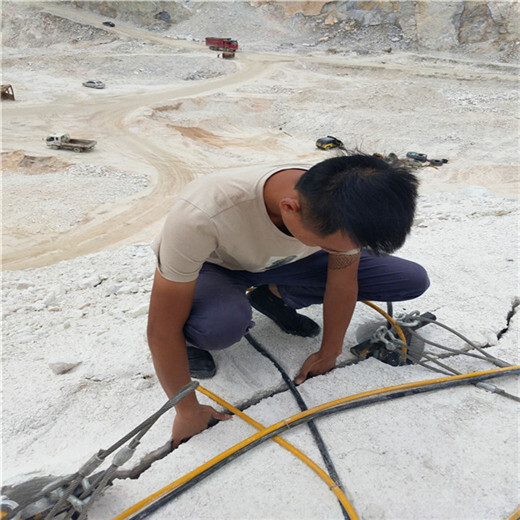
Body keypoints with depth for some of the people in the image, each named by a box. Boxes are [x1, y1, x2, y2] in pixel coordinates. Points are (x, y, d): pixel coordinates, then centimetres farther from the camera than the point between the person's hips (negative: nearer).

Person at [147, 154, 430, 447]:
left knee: (414, 281, -9)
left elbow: (342, 283, -11)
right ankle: (191, 336, -2)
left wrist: (328, 355, -1)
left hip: (286, 260, 4)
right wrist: (189, 412, -20)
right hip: (213, 266, -3)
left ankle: (275, 295, 6)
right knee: (222, 324, -42)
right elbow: (162, 327, -31)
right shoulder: (202, 214, -41)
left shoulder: (347, 204, -29)